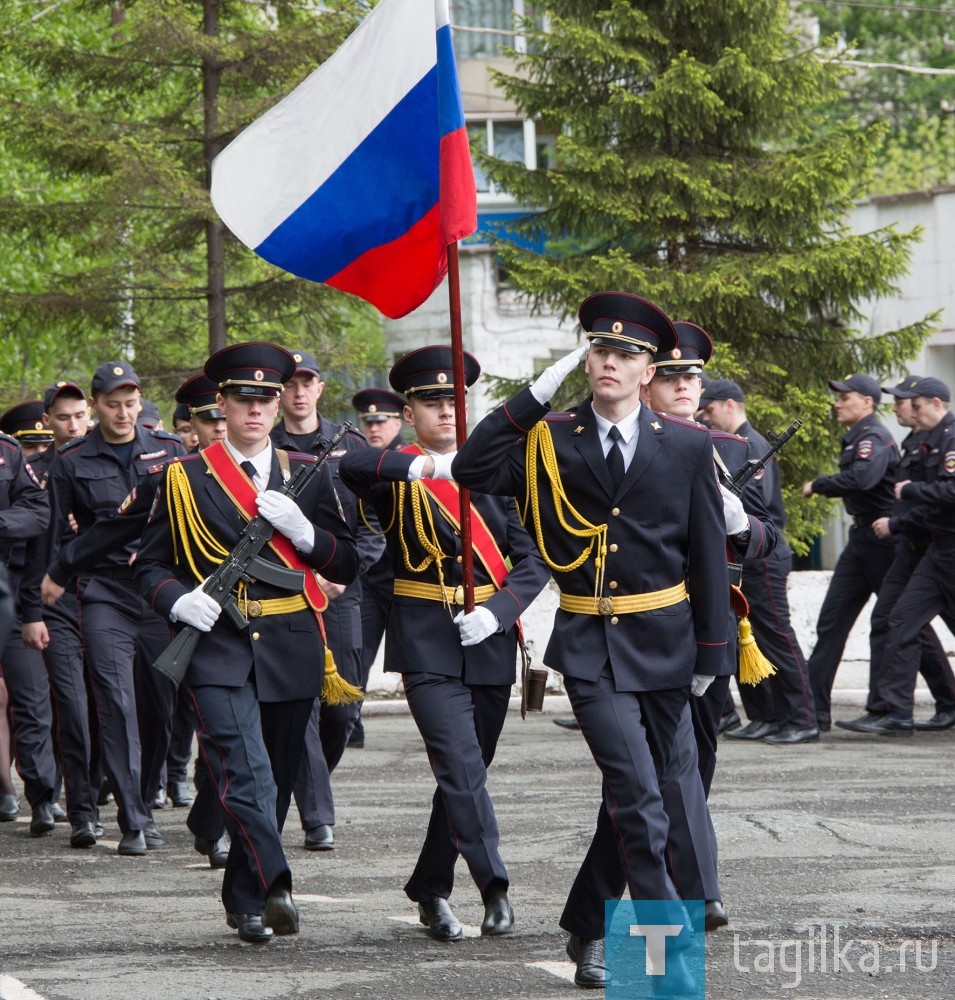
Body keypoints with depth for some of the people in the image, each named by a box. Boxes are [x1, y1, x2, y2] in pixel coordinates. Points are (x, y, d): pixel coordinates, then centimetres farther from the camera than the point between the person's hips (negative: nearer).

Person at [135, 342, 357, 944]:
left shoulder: (309, 476, 12)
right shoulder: (184, 478, 6)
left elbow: (346, 566, 10)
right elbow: (151, 564, 9)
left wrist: (303, 531, -9)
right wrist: (178, 599, -12)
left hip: (292, 650, 3)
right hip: (217, 648, -3)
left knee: (277, 780, 8)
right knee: (248, 776, -20)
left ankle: (244, 900, 22)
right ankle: (274, 888, -30)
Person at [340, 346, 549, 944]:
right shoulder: (396, 476, 1)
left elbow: (532, 560, 6)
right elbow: (343, 467, -21)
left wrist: (498, 611, -12)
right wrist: (416, 466, -33)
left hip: (490, 641, 4)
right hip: (428, 642, -4)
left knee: (468, 771, 8)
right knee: (461, 765, -17)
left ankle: (431, 890, 21)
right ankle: (494, 885, -17)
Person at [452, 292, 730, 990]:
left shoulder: (687, 446, 2)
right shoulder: (551, 441, 2)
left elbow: (709, 553, 6)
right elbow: (472, 470, -12)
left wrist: (712, 648, 4)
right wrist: (535, 397, -13)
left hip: (663, 643, 2)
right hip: (589, 645, -2)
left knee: (631, 794, 10)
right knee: (638, 793, -16)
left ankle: (589, 927, 27)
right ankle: (670, 943, -13)